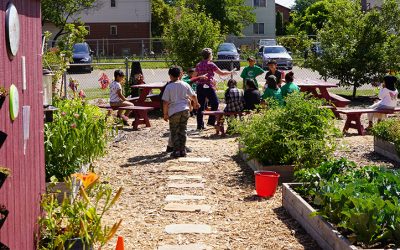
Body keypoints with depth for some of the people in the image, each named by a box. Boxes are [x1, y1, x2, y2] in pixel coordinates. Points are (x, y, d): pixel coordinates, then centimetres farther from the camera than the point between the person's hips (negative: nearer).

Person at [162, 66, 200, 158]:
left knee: (174, 132, 6)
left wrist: (165, 114, -1)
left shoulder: (169, 87, -8)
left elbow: (165, 102, -9)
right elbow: (193, 96, 12)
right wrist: (196, 103, 32)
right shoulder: (185, 85, 3)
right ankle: (183, 150, 13)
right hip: (185, 109, 4)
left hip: (174, 112, -4)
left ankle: (177, 151, 3)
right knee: (183, 131, 12)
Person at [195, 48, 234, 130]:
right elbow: (221, 73, -1)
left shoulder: (198, 65, 10)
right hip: (208, 87, -5)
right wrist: (230, 72, 13)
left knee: (200, 106, 6)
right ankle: (211, 121, 4)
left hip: (200, 87, 5)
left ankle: (200, 125, 6)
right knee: (215, 103, 8)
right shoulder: (211, 64, -5)